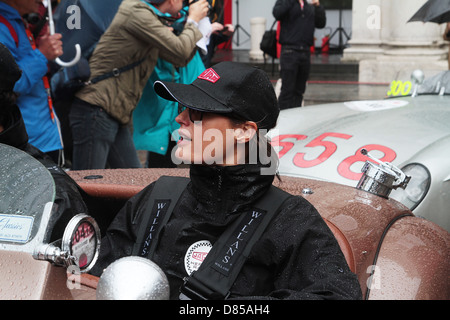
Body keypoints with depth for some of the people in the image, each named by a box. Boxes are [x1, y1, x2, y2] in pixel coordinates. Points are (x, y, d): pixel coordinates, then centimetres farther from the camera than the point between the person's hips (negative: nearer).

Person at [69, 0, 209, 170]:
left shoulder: (147, 15, 17)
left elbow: (179, 59, 20)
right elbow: (180, 51, -17)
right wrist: (193, 21, 1)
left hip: (114, 116, 10)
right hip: (95, 110, -10)